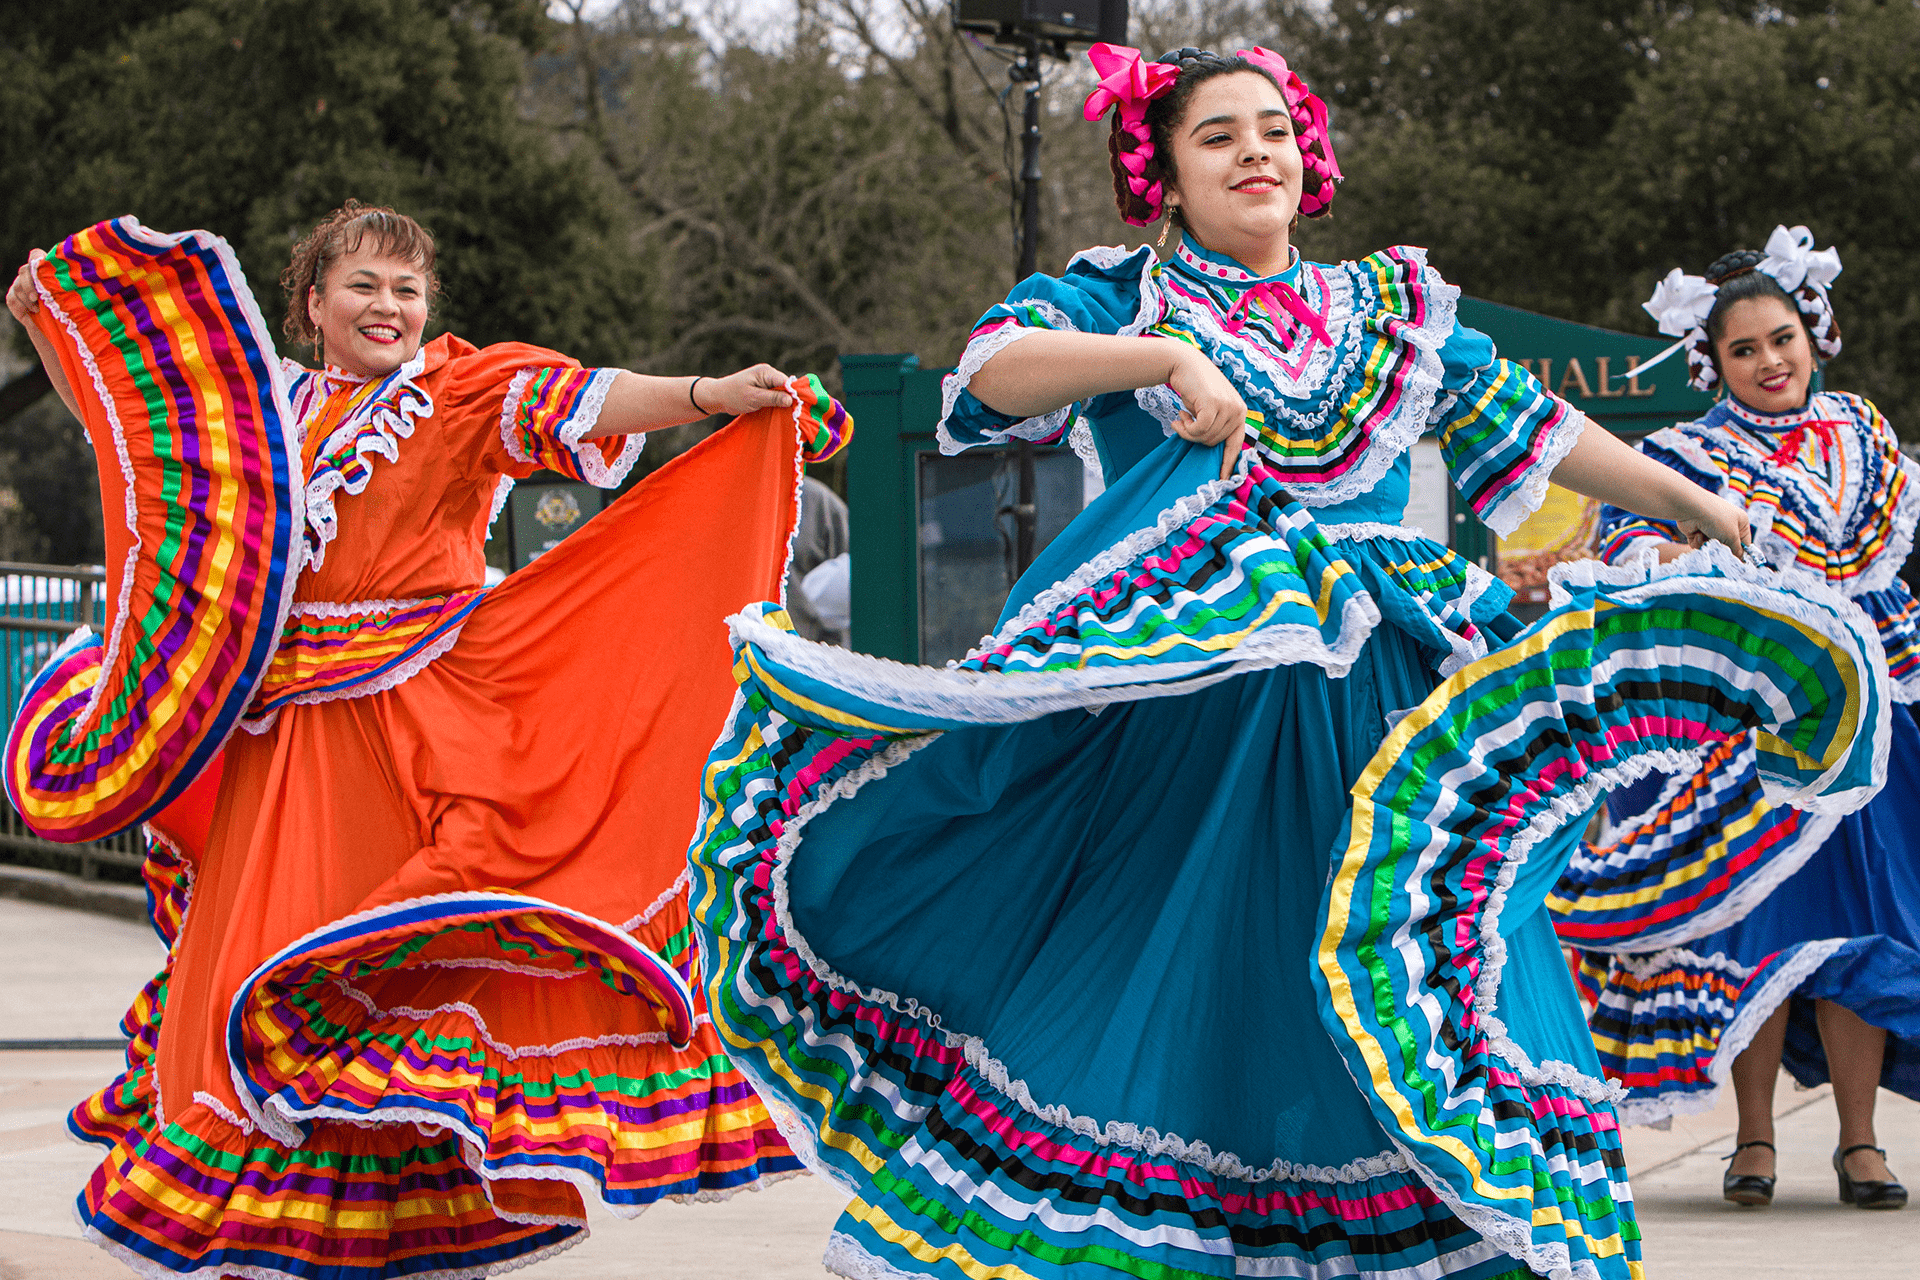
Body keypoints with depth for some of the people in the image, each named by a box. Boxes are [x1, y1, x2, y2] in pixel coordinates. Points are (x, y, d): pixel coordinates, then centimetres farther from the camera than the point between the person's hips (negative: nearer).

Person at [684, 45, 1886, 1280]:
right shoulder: (1122, 297, 7)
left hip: (1374, 714, 3)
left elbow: (1531, 425, 26)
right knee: (1151, 977, -5)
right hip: (1165, 709, -3)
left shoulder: (1388, 312, 18)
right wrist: (1170, 357, -26)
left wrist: (1695, 503, 29)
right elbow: (996, 369, -12)